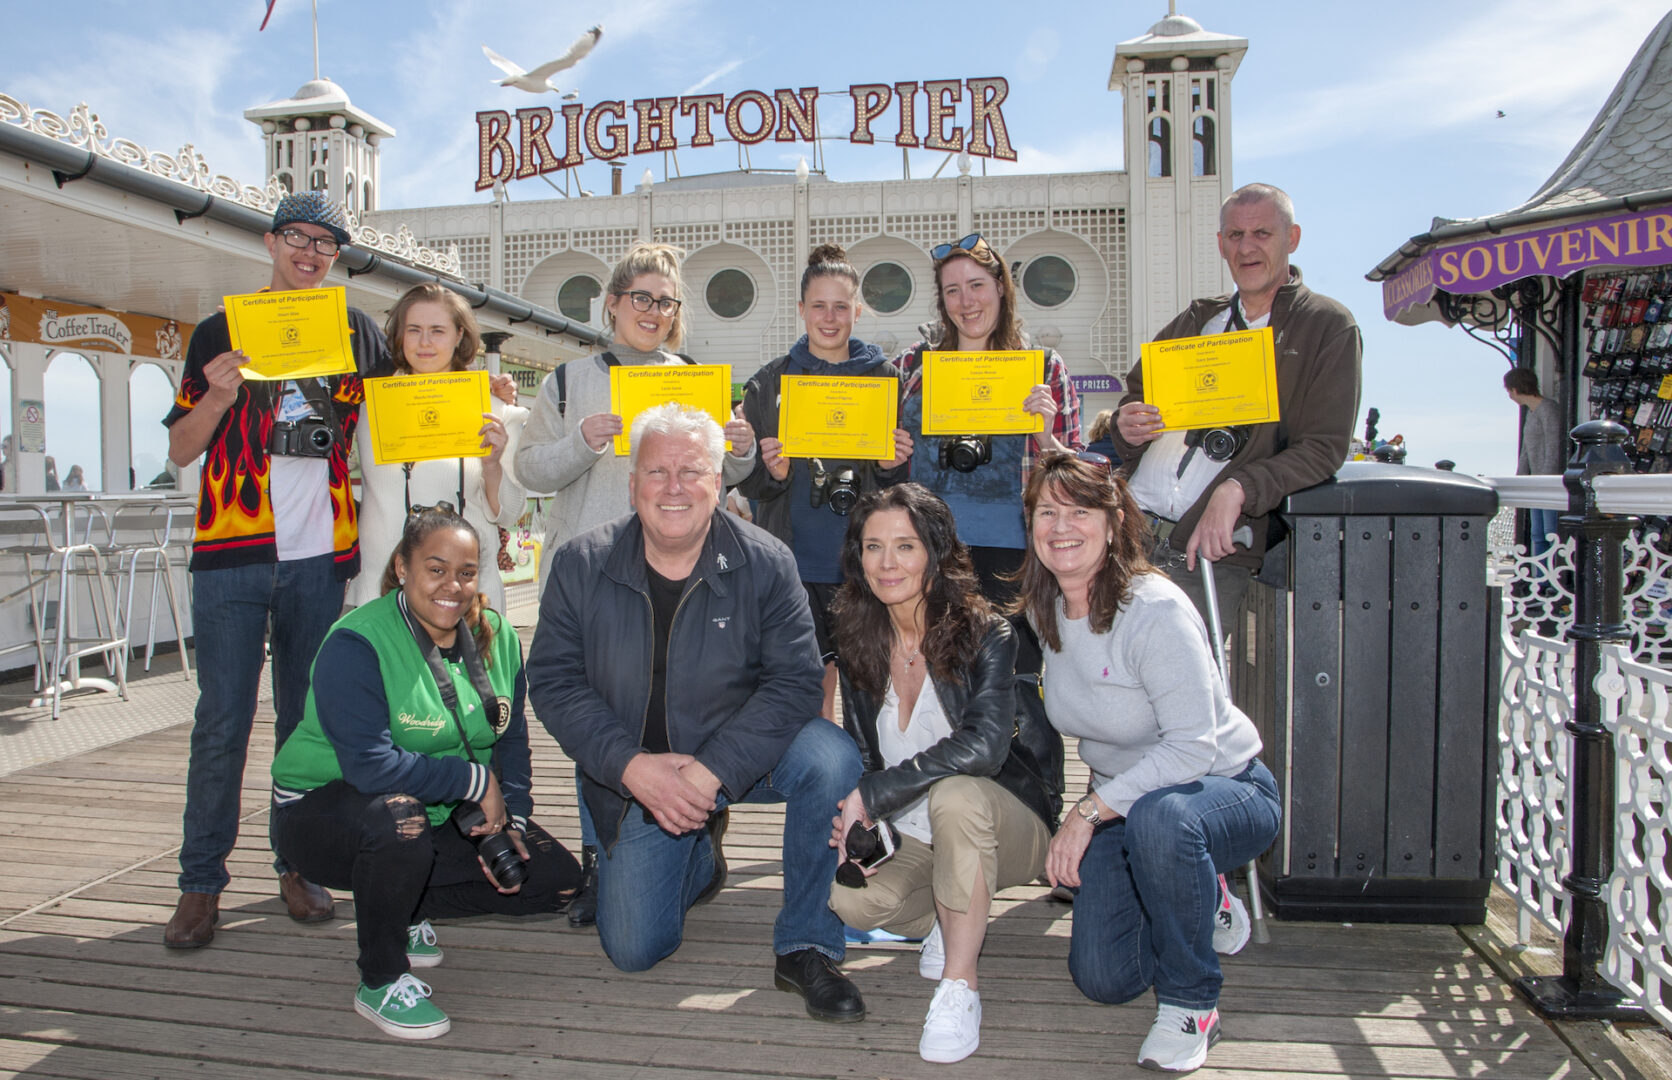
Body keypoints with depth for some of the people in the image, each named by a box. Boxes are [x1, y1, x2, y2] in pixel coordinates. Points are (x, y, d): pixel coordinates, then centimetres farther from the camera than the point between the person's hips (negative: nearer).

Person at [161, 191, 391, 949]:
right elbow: (181, 451, 8)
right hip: (233, 553, -1)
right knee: (223, 722, -2)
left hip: (320, 555, 1)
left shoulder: (358, 333, 13)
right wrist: (219, 396, -11)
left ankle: (299, 865, 20)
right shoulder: (220, 332, 10)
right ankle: (201, 884, 10)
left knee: (309, 717, 8)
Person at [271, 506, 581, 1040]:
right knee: (398, 816, -41)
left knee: (558, 879, -4)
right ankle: (381, 981, -15)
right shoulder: (355, 645, -22)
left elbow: (511, 741, 5)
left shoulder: (497, 638, -2)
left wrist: (507, 820, -10)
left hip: (444, 815, 6)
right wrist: (477, 781, -26)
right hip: (325, 809, -6)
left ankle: (406, 909, 15)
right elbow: (370, 765, -33)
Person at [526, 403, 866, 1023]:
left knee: (830, 757, -31)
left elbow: (794, 680, -17)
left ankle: (806, 948, -12)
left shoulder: (766, 565, -12)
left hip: (738, 758, -1)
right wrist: (631, 766, -21)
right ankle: (698, 861, 32)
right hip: (636, 776, 2)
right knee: (633, 951, -3)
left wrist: (711, 770, -27)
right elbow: (553, 681, -7)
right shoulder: (581, 566, -7)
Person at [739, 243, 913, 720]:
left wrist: (891, 466, -11)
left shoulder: (885, 377, 7)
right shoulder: (770, 382, 7)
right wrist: (772, 473, -13)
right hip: (795, 560, 0)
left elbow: (908, 481, 11)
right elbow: (746, 481, 8)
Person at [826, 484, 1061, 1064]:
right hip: (911, 839, 5)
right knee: (848, 896, -24)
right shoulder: (859, 646, 0)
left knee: (955, 795, -37)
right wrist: (855, 821, -16)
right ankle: (947, 918, 7)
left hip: (1007, 825, -4)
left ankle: (960, 984, -22)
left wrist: (870, 794, -28)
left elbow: (983, 746, -29)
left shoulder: (985, 635, -15)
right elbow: (859, 754, 6)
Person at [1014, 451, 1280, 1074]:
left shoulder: (1155, 611, -26)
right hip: (1121, 801, 6)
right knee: (1102, 980, -4)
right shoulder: (1042, 611, -4)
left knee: (1159, 815, -41)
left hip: (1228, 790, -6)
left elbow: (1191, 747, -29)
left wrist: (1089, 812, -30)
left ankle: (1190, 1001, -15)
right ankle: (1203, 903, 26)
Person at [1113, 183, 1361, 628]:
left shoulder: (1329, 327, 5)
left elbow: (1323, 447, -4)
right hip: (1130, 529, 4)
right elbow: (1136, 395, 25)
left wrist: (1238, 488, -20)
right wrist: (1127, 426, -1)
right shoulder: (1197, 319, 20)